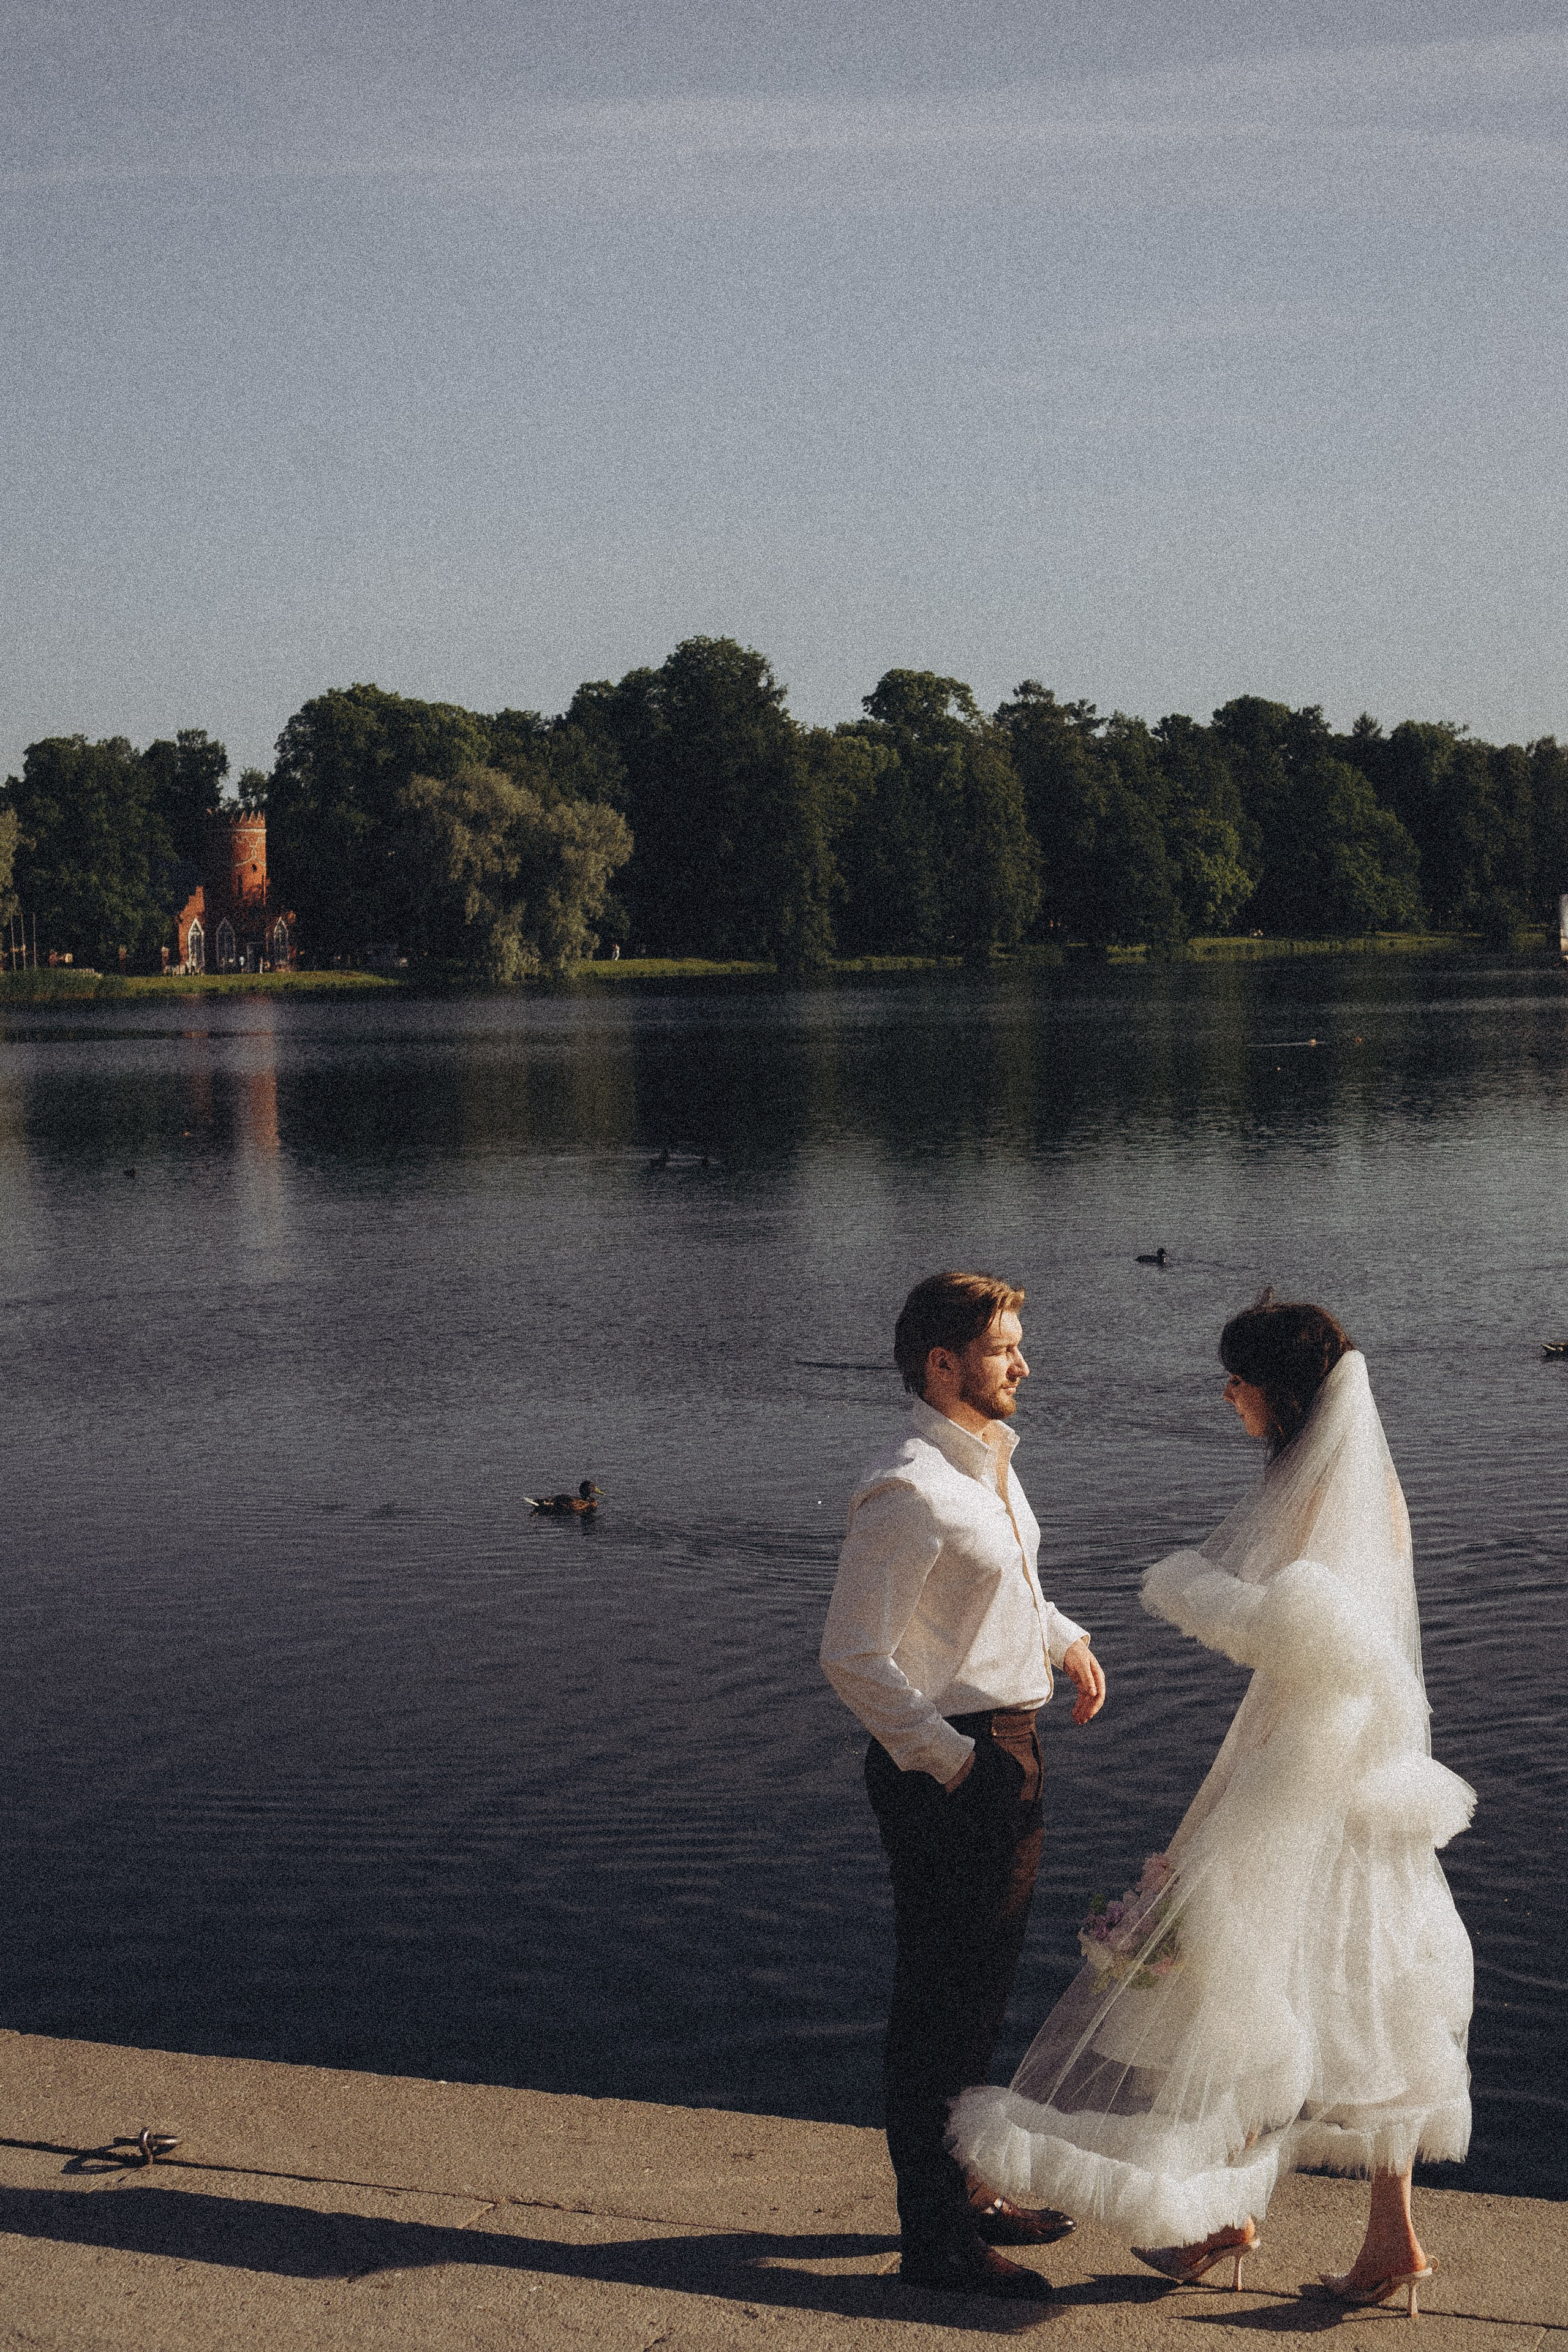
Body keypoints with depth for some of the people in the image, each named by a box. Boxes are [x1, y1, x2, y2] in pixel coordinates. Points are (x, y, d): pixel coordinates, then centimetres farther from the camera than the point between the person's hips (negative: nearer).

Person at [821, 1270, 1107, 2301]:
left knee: (982, 1993, 21)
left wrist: (1067, 1639, 10)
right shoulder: (909, 1492, -21)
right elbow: (854, 1657, -23)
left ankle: (965, 2191, 37)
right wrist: (952, 1761, -20)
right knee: (942, 2006, 0)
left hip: (1009, 1756, 10)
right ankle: (936, 2238, 12)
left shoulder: (990, 1461, 9)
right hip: (946, 1771, -10)